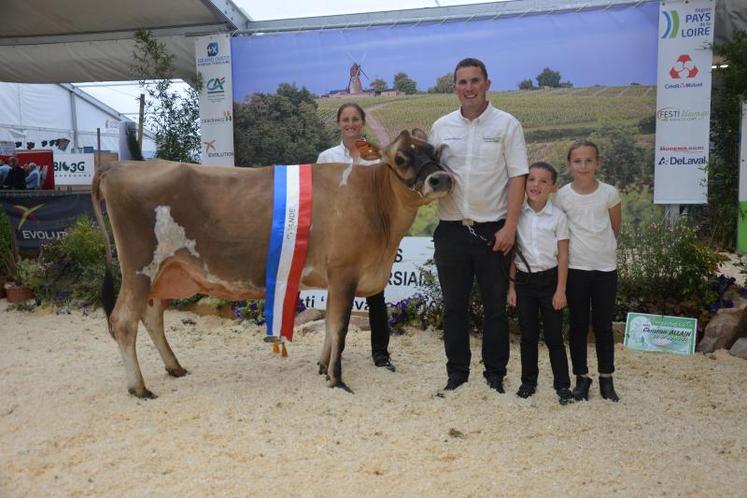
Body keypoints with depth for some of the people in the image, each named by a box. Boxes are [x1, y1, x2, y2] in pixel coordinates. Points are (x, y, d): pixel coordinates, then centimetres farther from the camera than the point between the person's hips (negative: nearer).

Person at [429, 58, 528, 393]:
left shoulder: (507, 124, 0)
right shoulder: (441, 127, 8)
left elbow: (517, 177, -5)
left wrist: (510, 226, -12)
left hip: (493, 230, -2)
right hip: (451, 229, 3)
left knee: (495, 306, 7)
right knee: (454, 306, 10)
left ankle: (495, 374, 20)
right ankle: (457, 371, 23)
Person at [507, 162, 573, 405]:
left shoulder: (558, 216, -5)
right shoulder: (517, 214, 0)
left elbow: (562, 256, -4)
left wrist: (561, 290, -7)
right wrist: (511, 286, 2)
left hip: (549, 279, -2)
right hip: (524, 280, 2)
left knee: (553, 335, 3)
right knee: (528, 335, 10)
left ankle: (562, 384, 13)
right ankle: (528, 381, 21)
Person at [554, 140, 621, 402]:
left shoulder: (609, 193, -4)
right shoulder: (562, 196, -4)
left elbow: (615, 229, 9)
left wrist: (603, 249, 11)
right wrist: (580, 249, 4)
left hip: (606, 267, 0)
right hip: (575, 268, 0)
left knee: (603, 324, 7)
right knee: (578, 324, 7)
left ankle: (606, 378, 19)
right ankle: (582, 377, 18)